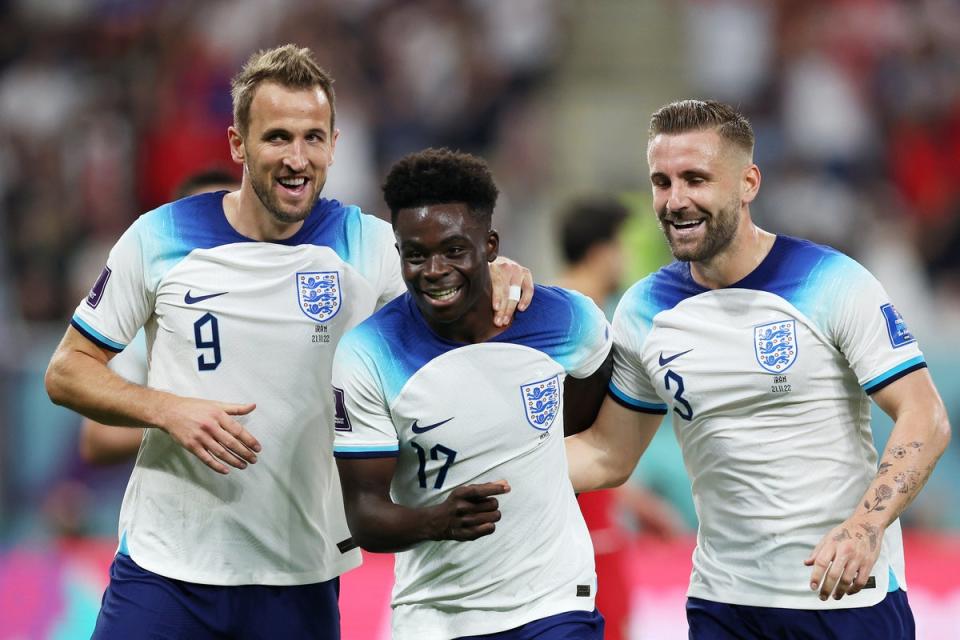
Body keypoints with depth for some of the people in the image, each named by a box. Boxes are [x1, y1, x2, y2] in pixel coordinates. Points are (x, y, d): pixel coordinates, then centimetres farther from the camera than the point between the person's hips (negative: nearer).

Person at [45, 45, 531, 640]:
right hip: (165, 565, -1)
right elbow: (67, 371, 3)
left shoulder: (370, 245, 0)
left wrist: (498, 277, -20)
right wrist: (167, 410, -14)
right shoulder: (162, 238, -2)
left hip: (303, 578, 1)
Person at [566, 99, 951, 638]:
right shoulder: (644, 311, 4)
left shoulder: (833, 284, -10)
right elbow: (607, 455, 12)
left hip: (847, 594, -4)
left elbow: (926, 420, -13)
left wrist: (863, 528, -28)